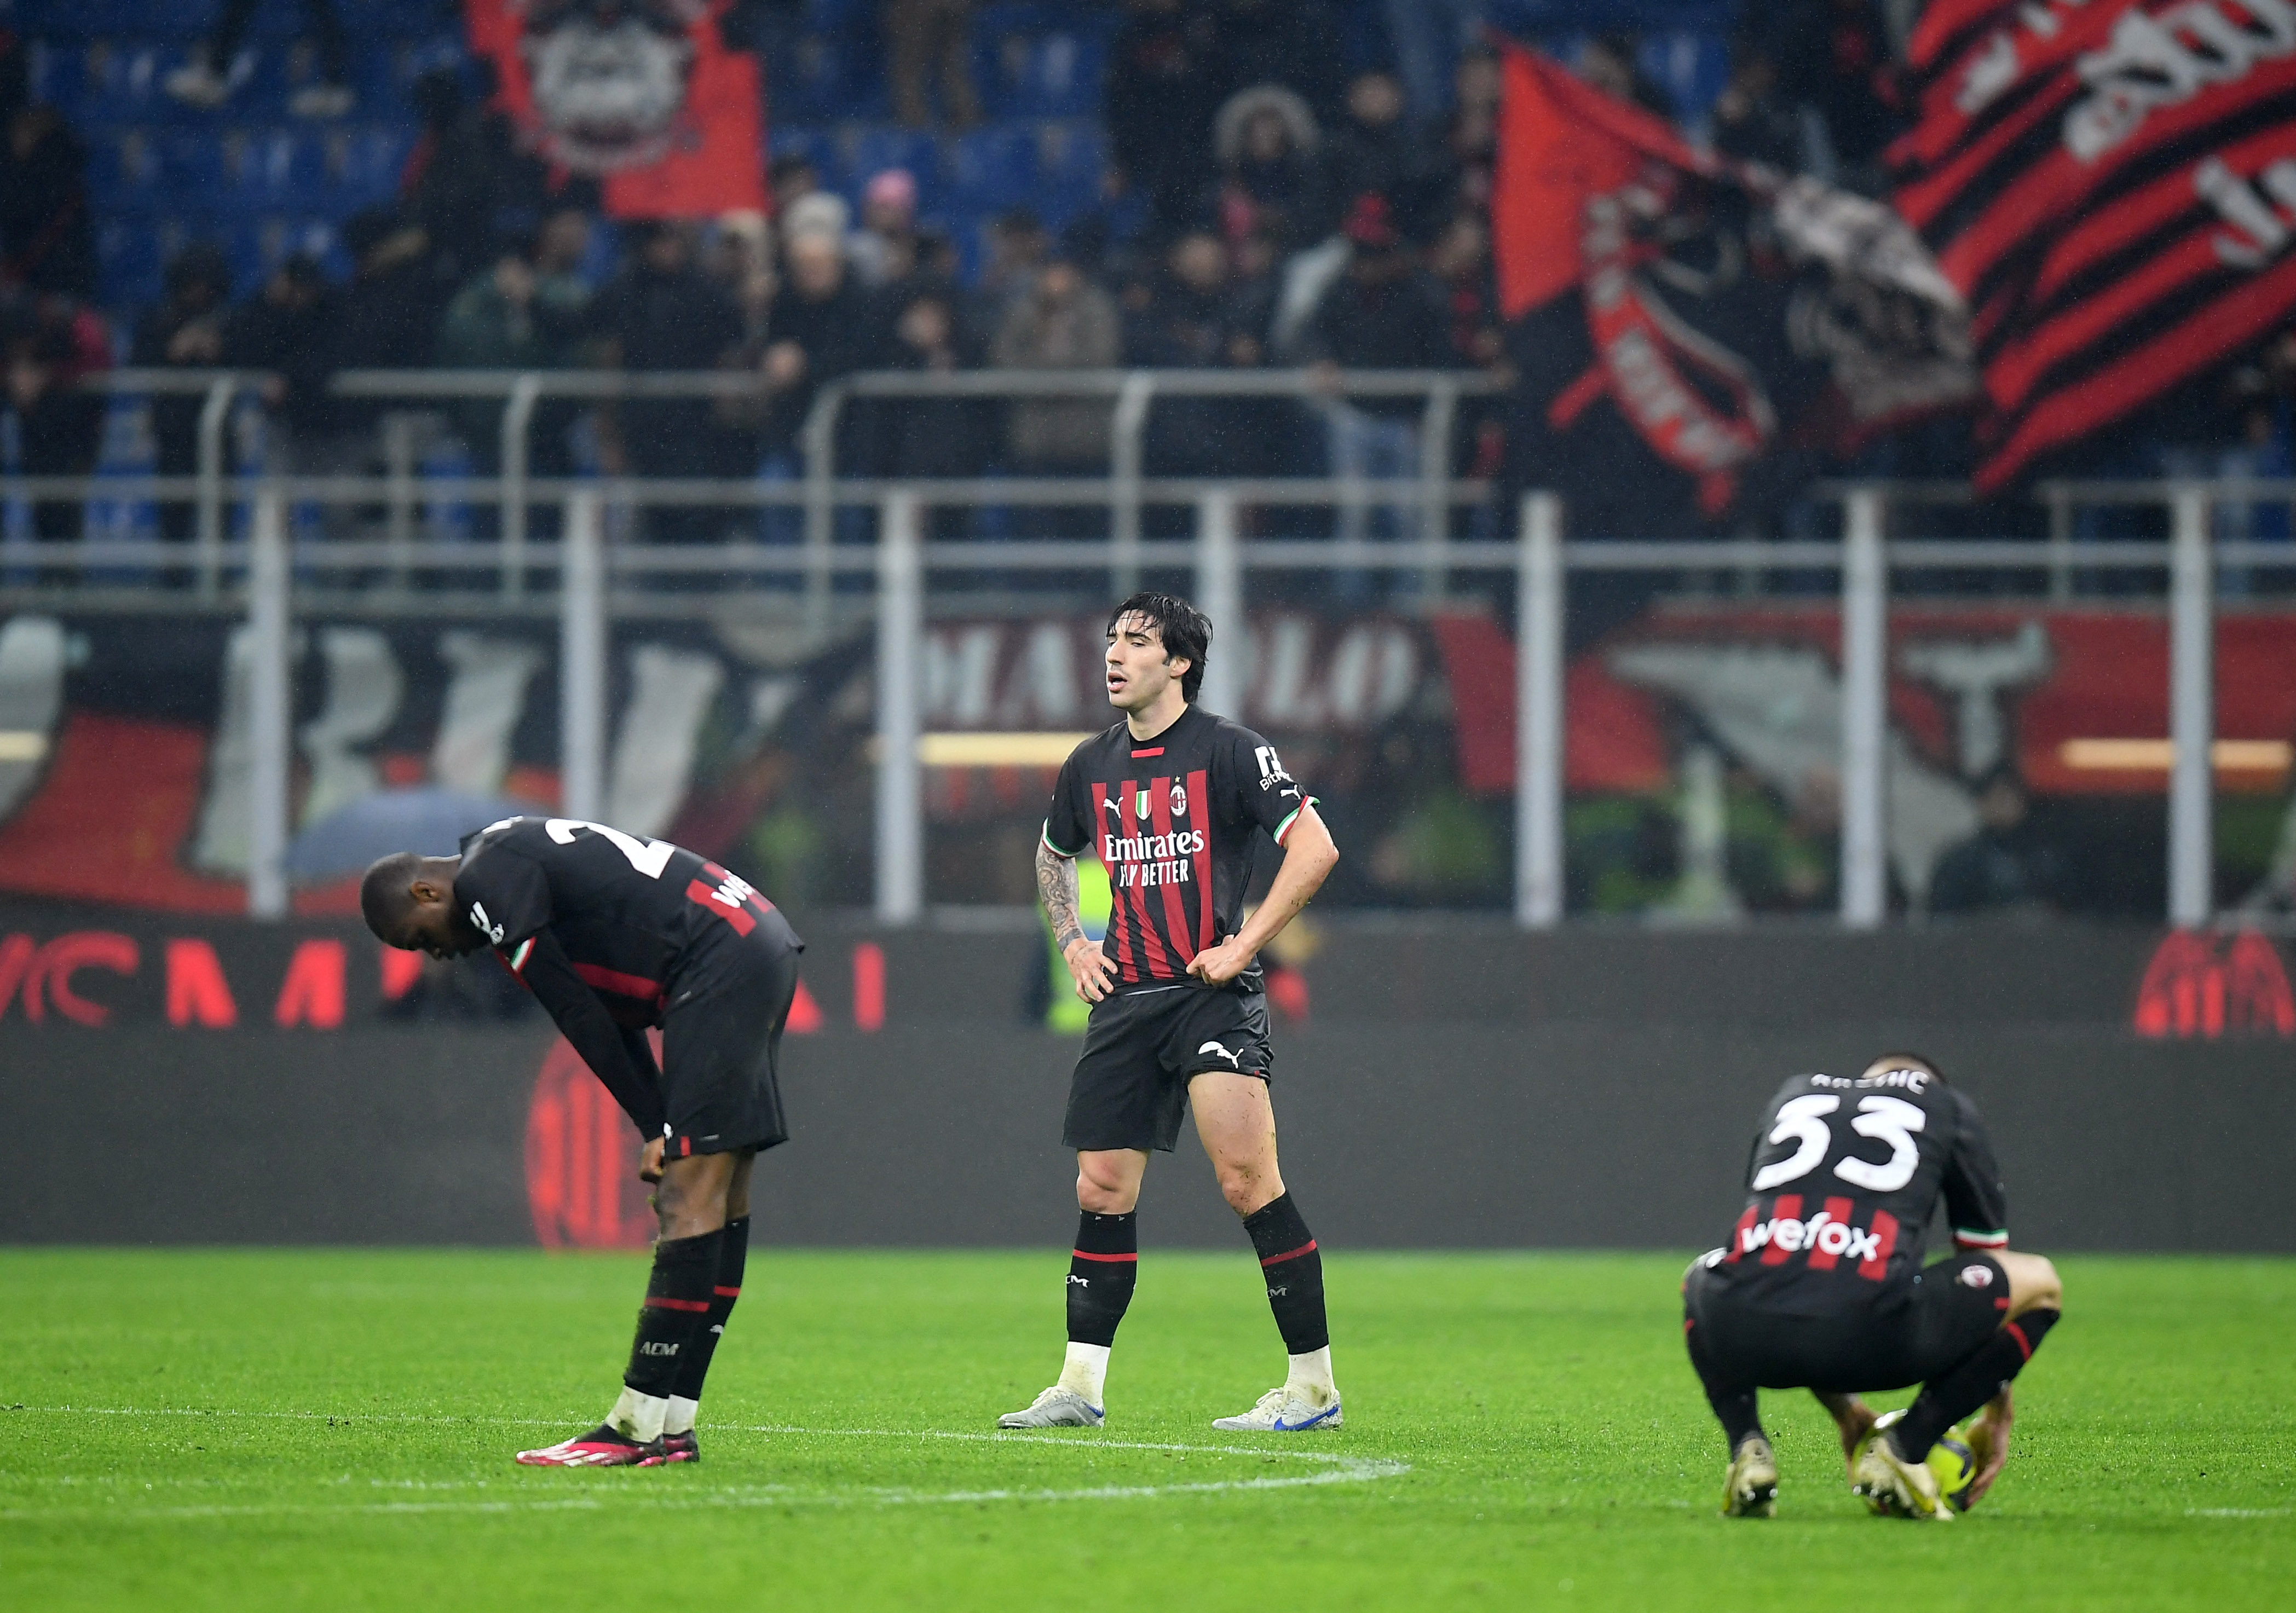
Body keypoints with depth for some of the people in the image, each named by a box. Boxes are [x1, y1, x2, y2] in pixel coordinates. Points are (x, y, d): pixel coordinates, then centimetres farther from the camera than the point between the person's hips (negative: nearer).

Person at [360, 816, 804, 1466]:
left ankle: (635, 1428, -14)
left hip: (720, 966, -10)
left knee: (691, 1200, -12)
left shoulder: (486, 883, -7)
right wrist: (664, 1133, 13)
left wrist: (656, 1127, -3)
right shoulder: (520, 858, 24)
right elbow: (608, 1012, 21)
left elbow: (581, 1017, -8)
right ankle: (672, 1425, 11)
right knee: (720, 1203, 9)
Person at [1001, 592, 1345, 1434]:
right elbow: (1052, 855, 33)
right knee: (1102, 1190, 5)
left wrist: (1245, 945, -13)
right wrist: (1072, 941, 16)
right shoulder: (1091, 765, 13)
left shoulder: (1226, 750, -6)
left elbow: (1314, 848, -11)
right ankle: (1079, 1389, 13)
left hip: (1213, 994, -6)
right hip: (1125, 1000, 6)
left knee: (1248, 1181, -16)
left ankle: (1313, 1386, -10)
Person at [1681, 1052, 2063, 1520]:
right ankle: (1902, 1447, 9)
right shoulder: (1950, 1108, 26)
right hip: (1873, 1337, -3)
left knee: (1700, 1282, 42)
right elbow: (1991, 1261, 35)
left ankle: (1747, 1448, 16)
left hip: (1749, 1338, 3)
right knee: (2040, 1282, 23)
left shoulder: (1794, 1096, 34)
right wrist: (1997, 1419, 47)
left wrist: (1844, 1413, 49)